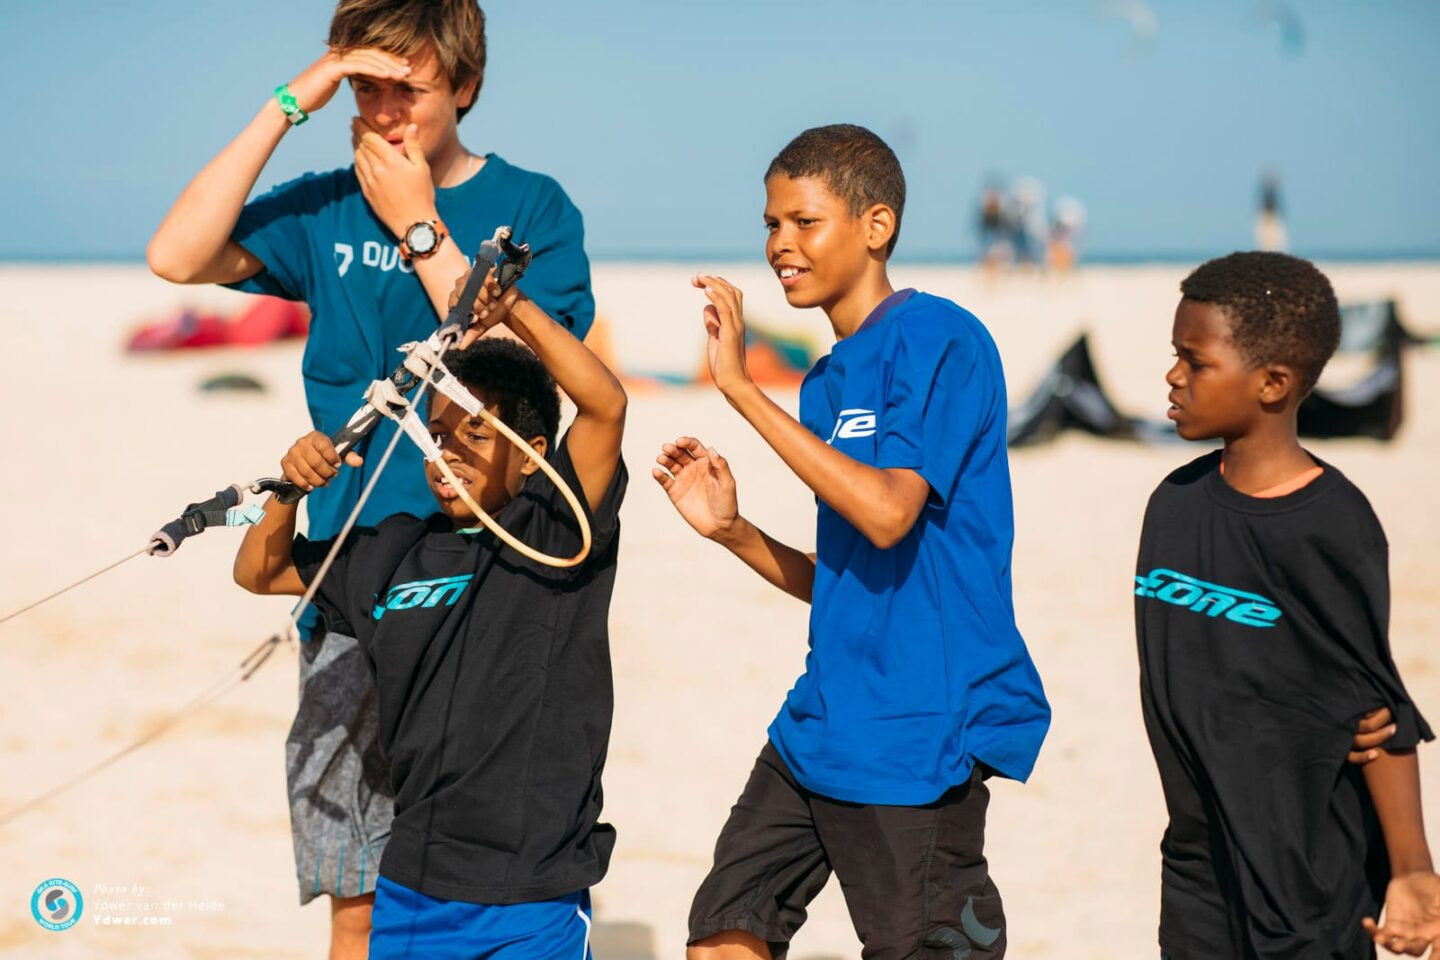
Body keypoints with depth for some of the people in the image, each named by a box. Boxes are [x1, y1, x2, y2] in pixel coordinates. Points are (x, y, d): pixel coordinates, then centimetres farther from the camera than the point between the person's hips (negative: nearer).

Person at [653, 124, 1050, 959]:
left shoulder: (939, 340, -10)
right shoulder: (829, 378, 15)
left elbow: (887, 512, -24)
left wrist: (744, 388, -21)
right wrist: (731, 531, 3)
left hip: (920, 733, -8)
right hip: (823, 725, 8)